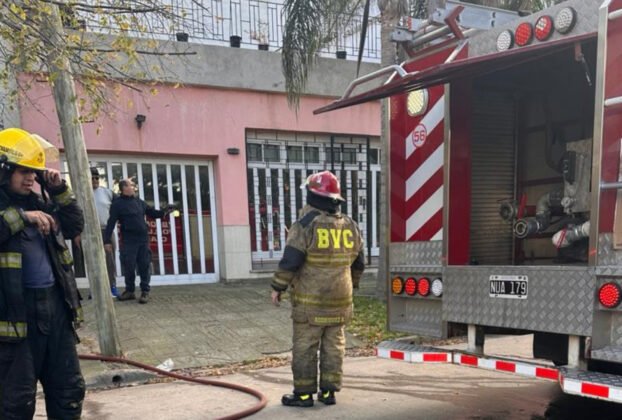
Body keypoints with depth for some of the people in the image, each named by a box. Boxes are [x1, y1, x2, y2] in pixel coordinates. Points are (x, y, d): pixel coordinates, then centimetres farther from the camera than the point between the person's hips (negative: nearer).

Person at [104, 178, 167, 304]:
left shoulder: (139, 201, 12)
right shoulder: (117, 204, -4)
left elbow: (152, 212, 19)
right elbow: (111, 223, -8)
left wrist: (163, 213, 0)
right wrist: (107, 240, -11)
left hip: (143, 239, 4)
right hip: (129, 241, -4)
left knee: (144, 266, 4)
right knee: (129, 267, 3)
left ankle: (145, 291, 12)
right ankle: (130, 291, 18)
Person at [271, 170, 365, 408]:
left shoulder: (305, 225, -14)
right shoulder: (350, 227, 5)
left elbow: (290, 261, -16)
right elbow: (358, 264, 14)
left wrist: (278, 287, -4)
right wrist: (350, 285, 27)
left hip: (310, 300, -5)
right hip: (339, 299, 5)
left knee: (305, 347, 4)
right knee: (333, 345, 11)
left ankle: (304, 393, 10)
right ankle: (329, 391, 16)